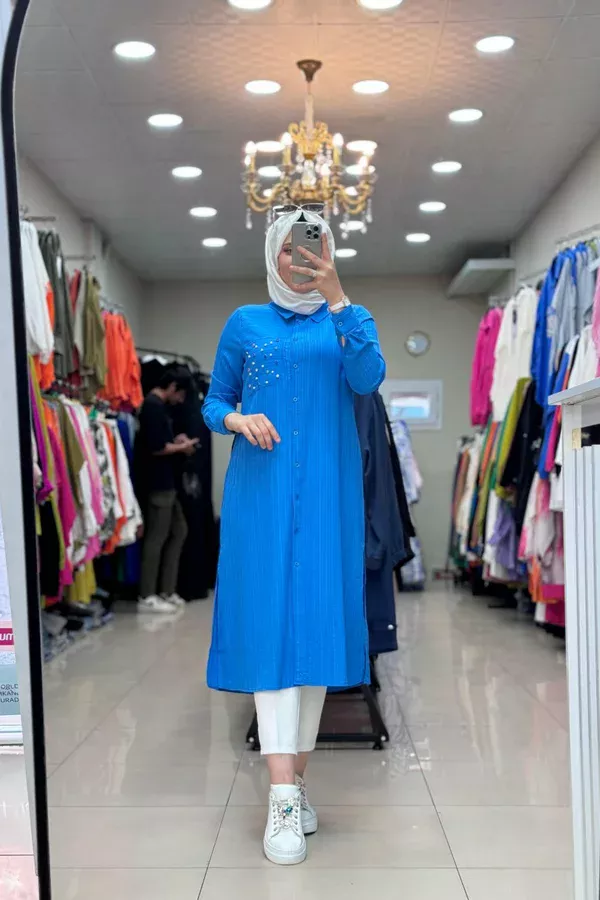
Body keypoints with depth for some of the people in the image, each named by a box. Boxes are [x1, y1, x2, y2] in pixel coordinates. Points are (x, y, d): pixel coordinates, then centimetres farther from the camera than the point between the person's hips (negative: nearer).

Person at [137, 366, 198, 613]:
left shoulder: (158, 405, 16)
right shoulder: (153, 406, -16)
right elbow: (156, 448, -21)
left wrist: (176, 442, 7)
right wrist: (182, 447, -6)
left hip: (166, 482, 11)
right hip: (157, 484, -11)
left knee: (179, 531, 15)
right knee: (156, 538, -5)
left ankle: (166, 591, 20)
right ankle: (147, 597, 3)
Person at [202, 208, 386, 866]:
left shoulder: (350, 318, 11)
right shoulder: (245, 322, 12)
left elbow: (368, 379, -10)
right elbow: (214, 401, 13)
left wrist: (336, 298, -17)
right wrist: (239, 421, -9)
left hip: (327, 488, 1)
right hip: (261, 486, 0)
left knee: (318, 615, 1)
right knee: (268, 618, -9)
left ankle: (296, 777, 13)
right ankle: (283, 794, -11)